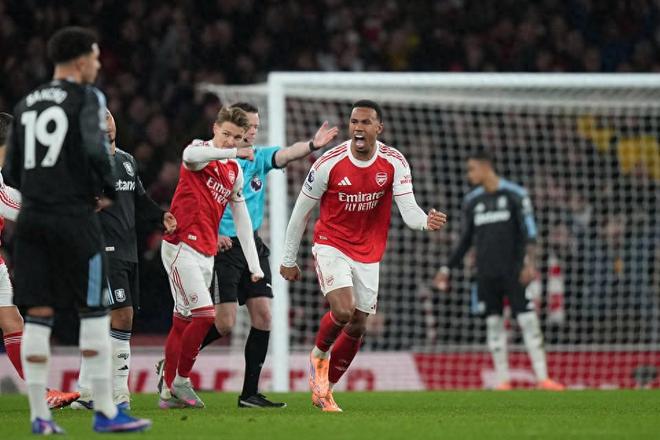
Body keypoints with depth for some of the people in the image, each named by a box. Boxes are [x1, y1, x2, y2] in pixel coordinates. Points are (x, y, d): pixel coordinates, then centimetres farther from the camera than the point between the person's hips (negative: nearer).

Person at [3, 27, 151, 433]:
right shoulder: (86, 98, -4)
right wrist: (108, 191, -1)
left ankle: (40, 415, 2)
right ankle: (105, 411, 2)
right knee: (95, 312, 2)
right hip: (75, 217, -6)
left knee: (38, 316, 4)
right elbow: (95, 151, -17)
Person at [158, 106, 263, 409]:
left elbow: (242, 219, 20)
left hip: (206, 254, 7)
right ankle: (180, 381, -4)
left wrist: (254, 265, 15)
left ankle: (168, 392, 13)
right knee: (204, 314, -16)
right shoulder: (200, 152, -5)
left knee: (183, 322, 9)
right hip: (181, 246, -7)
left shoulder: (235, 171, 16)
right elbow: (190, 155, -33)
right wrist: (235, 153, -39)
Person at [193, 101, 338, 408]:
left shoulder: (259, 157, 9)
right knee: (225, 324, -9)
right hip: (224, 246, -6)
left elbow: (286, 154, -10)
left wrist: (312, 145, -31)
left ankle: (250, 393, 3)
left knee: (263, 315, -2)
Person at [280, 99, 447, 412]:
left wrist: (426, 222, -39)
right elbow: (301, 211, -5)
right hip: (331, 246, -3)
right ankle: (319, 354, 8)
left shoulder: (394, 163, -10)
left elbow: (409, 211, -15)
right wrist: (288, 260, 1)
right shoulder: (329, 163, -16)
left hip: (368, 254, 3)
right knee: (343, 310, -24)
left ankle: (324, 389, 25)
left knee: (358, 326, 7)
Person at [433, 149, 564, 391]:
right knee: (493, 324, 2)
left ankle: (543, 378, -10)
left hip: (513, 271, -4)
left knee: (528, 321, -9)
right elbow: (465, 241, 18)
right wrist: (447, 269, 14)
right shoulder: (472, 201, 12)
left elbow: (529, 232, -8)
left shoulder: (515, 194, -3)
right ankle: (503, 380, 6)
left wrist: (529, 262, -20)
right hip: (486, 274, 4)